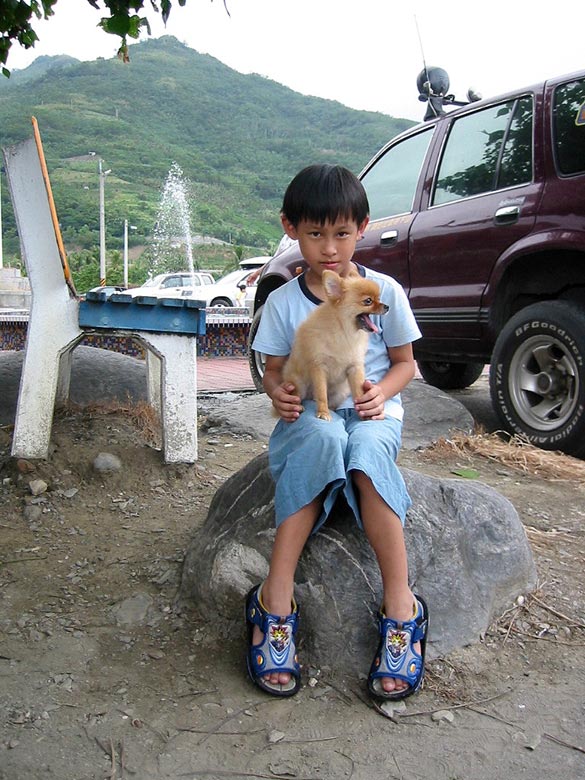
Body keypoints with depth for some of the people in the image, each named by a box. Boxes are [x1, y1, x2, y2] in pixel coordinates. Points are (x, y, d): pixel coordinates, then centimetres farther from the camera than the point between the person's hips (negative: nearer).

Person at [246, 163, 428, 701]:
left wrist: (381, 392, -13)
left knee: (367, 449, -37)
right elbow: (275, 370, 8)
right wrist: (278, 393, -15)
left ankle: (400, 605, -32)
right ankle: (277, 597, -36)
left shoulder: (384, 292, 2)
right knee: (324, 437, -37)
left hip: (373, 412, 0)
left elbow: (405, 363, 9)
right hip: (309, 415, 0)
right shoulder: (284, 302, 4)